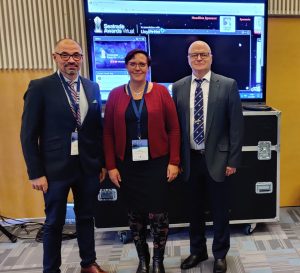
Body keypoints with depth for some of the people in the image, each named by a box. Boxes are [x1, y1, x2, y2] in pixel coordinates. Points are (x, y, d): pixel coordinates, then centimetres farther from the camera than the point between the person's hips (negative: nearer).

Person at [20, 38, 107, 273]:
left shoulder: (92, 87, 6)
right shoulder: (40, 87, -7)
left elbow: (98, 128, 10)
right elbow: (29, 134, -8)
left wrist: (102, 162, 9)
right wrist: (36, 172, -10)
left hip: (88, 166, 4)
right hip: (56, 167, -4)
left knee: (86, 218, 17)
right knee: (54, 223, 11)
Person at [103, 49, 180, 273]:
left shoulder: (161, 92, -1)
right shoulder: (116, 95, 3)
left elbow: (174, 129, -1)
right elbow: (108, 133, 4)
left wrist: (174, 162, -6)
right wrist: (111, 166, -1)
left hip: (157, 163, -1)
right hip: (128, 165, 2)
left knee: (158, 214, 1)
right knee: (135, 213, 11)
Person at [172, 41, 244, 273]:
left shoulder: (228, 85, -5)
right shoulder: (178, 87, 3)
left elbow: (236, 125, -6)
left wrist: (233, 160, -8)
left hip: (217, 158, -2)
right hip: (191, 159, 3)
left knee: (220, 210, 11)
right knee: (195, 208, 16)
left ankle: (220, 254, 32)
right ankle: (197, 251, 36)